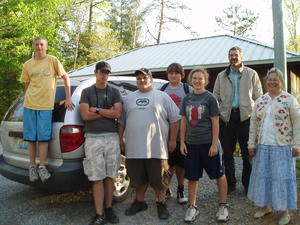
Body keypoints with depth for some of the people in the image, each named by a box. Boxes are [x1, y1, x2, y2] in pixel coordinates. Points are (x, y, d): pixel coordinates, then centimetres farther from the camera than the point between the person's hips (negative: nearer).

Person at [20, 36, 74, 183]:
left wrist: (68, 98, -2)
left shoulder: (52, 60, 1)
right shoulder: (27, 64, 9)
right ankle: (32, 166, 14)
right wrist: (28, 100, 10)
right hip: (29, 105, 3)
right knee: (31, 137, 5)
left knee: (43, 137, -2)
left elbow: (65, 77, 3)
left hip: (46, 105, -3)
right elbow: (27, 85, 16)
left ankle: (42, 167, 5)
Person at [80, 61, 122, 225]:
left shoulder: (114, 92, 10)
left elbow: (118, 113, -4)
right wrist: (109, 112, -4)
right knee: (97, 178, -1)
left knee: (109, 176, 8)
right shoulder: (87, 92, 7)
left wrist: (96, 110, -5)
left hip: (112, 138, 2)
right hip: (93, 138, -1)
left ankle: (108, 209, 22)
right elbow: (85, 115, -6)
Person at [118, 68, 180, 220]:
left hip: (157, 148, -3)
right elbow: (121, 121, 16)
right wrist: (120, 139, 10)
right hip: (134, 148, 3)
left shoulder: (162, 97, 4)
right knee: (138, 177, 13)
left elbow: (174, 119, 3)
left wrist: (172, 140, -2)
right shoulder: (128, 98, 13)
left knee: (159, 178, 5)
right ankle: (139, 202, 32)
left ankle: (161, 203, 24)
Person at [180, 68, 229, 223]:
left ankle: (223, 206, 25)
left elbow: (215, 122, -6)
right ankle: (192, 207, 24)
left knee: (219, 175, 8)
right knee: (192, 177, 10)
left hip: (208, 143, -3)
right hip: (191, 144, 4)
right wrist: (182, 142, 4)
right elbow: (184, 122, 9)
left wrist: (214, 144, -11)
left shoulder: (210, 98, -4)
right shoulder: (186, 99, 7)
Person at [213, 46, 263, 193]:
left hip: (246, 116, -2)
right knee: (227, 152, 8)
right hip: (226, 117, 2)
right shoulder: (221, 76, 13)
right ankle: (230, 183, 22)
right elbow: (216, 97, 11)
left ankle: (248, 184, 20)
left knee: (247, 153, 5)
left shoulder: (252, 74, 8)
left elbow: (258, 97, 5)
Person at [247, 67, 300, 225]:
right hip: (262, 147, 4)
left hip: (282, 147, -4)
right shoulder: (260, 101, 9)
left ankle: (285, 211, 19)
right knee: (262, 175, 11)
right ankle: (265, 206, 29)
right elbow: (253, 124, 10)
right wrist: (251, 144, 7)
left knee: (282, 177, 2)